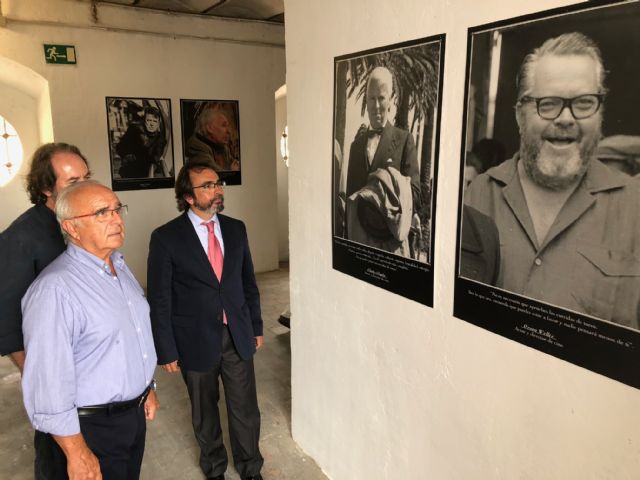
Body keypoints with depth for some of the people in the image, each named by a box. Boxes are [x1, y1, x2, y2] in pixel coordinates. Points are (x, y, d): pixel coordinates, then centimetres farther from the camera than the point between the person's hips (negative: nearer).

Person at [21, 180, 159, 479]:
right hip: (89, 429, -8)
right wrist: (77, 454, -20)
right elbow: (48, 382, -26)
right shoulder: (54, 289, -26)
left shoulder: (120, 266, 4)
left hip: (134, 415, 8)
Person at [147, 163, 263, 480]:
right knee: (204, 412, 18)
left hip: (238, 336, 3)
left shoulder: (235, 229, 1)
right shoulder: (166, 237, -12)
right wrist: (166, 351, -7)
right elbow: (159, 300, -9)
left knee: (245, 408, 12)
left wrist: (256, 327, 11)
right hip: (197, 341, -2)